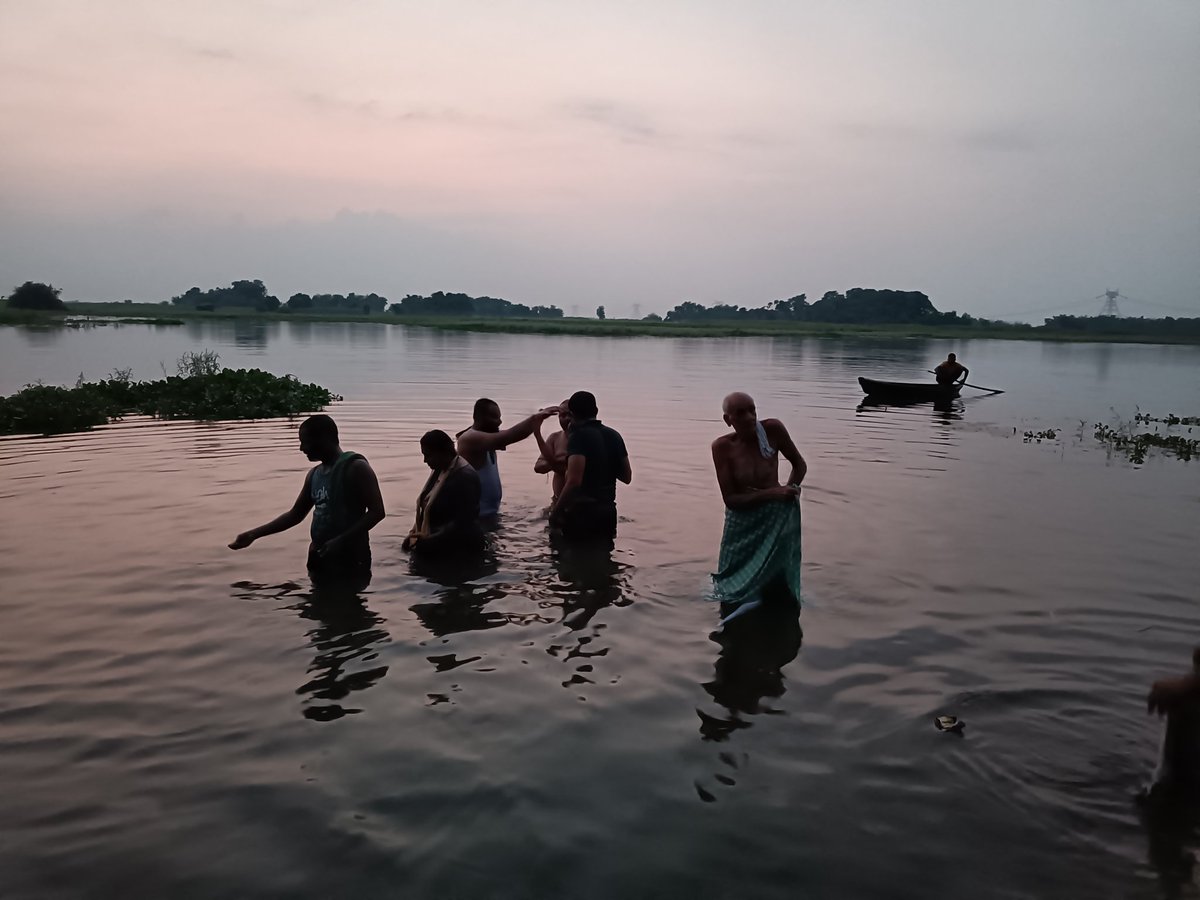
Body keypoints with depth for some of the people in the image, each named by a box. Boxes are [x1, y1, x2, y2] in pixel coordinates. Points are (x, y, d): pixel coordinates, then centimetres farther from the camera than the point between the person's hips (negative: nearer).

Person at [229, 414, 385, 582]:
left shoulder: (355, 467, -12)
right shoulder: (314, 474, 12)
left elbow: (377, 511, -17)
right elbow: (295, 514, 20)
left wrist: (341, 540, -25)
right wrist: (253, 535, 14)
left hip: (350, 558, -8)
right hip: (320, 558, 8)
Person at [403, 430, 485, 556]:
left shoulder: (465, 477, -21)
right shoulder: (439, 470, 7)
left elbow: (462, 523, -24)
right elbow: (427, 507, 14)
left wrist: (429, 540, -25)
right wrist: (415, 533, 1)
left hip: (459, 550, -8)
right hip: (437, 546, 8)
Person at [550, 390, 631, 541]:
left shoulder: (578, 436, -13)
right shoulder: (614, 435, 8)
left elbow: (574, 480, -24)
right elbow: (626, 477, 14)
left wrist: (555, 512, -17)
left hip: (581, 513, -7)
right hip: (607, 512, 7)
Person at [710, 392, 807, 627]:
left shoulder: (773, 429, -14)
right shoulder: (722, 447, -15)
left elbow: (799, 464, 3)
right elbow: (730, 499, -16)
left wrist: (787, 492, -13)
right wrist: (771, 493, -24)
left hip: (776, 517, 0)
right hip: (741, 521, 0)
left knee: (776, 581, 3)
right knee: (737, 589, 13)